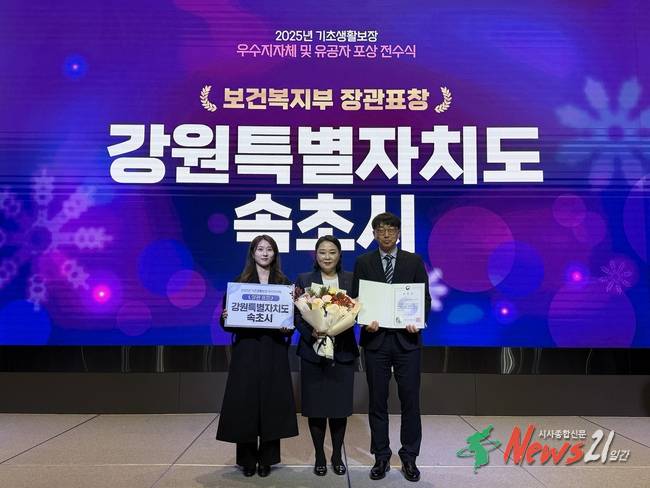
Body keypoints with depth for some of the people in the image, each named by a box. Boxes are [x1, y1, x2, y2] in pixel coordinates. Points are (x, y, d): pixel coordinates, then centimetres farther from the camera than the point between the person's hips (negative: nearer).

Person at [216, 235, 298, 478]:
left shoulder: (284, 283, 7)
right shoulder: (239, 282, 5)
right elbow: (227, 319, 3)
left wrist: (287, 329, -14)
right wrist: (226, 317, -18)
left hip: (274, 351, 1)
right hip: (246, 350, 0)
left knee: (271, 402, 2)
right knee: (245, 403, 1)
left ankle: (266, 459, 16)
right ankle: (247, 459, 16)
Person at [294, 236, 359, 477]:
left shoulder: (351, 279, 6)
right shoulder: (304, 280, 3)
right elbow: (297, 315, -2)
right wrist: (311, 332, -19)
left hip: (343, 351, 1)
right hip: (313, 351, -1)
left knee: (340, 405, 6)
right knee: (315, 406, 5)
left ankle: (337, 455, 24)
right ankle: (319, 456, 22)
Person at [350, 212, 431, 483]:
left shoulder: (414, 261, 5)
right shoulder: (363, 262, 5)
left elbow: (425, 298, 4)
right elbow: (356, 299, 3)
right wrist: (366, 321, -14)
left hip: (406, 338, 0)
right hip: (375, 339, 0)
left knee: (410, 399, 5)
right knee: (377, 400, 8)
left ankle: (409, 457, 20)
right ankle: (381, 457, 21)